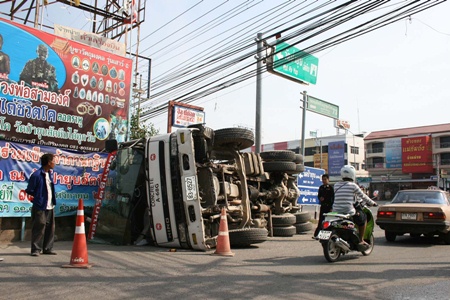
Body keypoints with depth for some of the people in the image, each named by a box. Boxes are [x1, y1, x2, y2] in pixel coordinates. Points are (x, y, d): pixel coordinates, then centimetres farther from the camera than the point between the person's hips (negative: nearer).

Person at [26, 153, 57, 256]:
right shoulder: (36, 175, -14)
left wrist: (52, 199, 7)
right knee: (39, 228, -3)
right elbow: (29, 190, -9)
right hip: (40, 206, -8)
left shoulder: (50, 173, 10)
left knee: (50, 228, 10)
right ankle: (36, 249, 7)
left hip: (50, 206, 8)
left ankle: (47, 248, 19)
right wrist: (39, 197, 0)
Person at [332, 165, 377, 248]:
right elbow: (363, 196, 6)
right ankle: (361, 240, 20)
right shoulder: (353, 186, -5)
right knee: (363, 218, 20)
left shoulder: (336, 185, 9)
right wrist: (372, 203, 25)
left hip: (336, 212, 5)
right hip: (348, 212, -5)